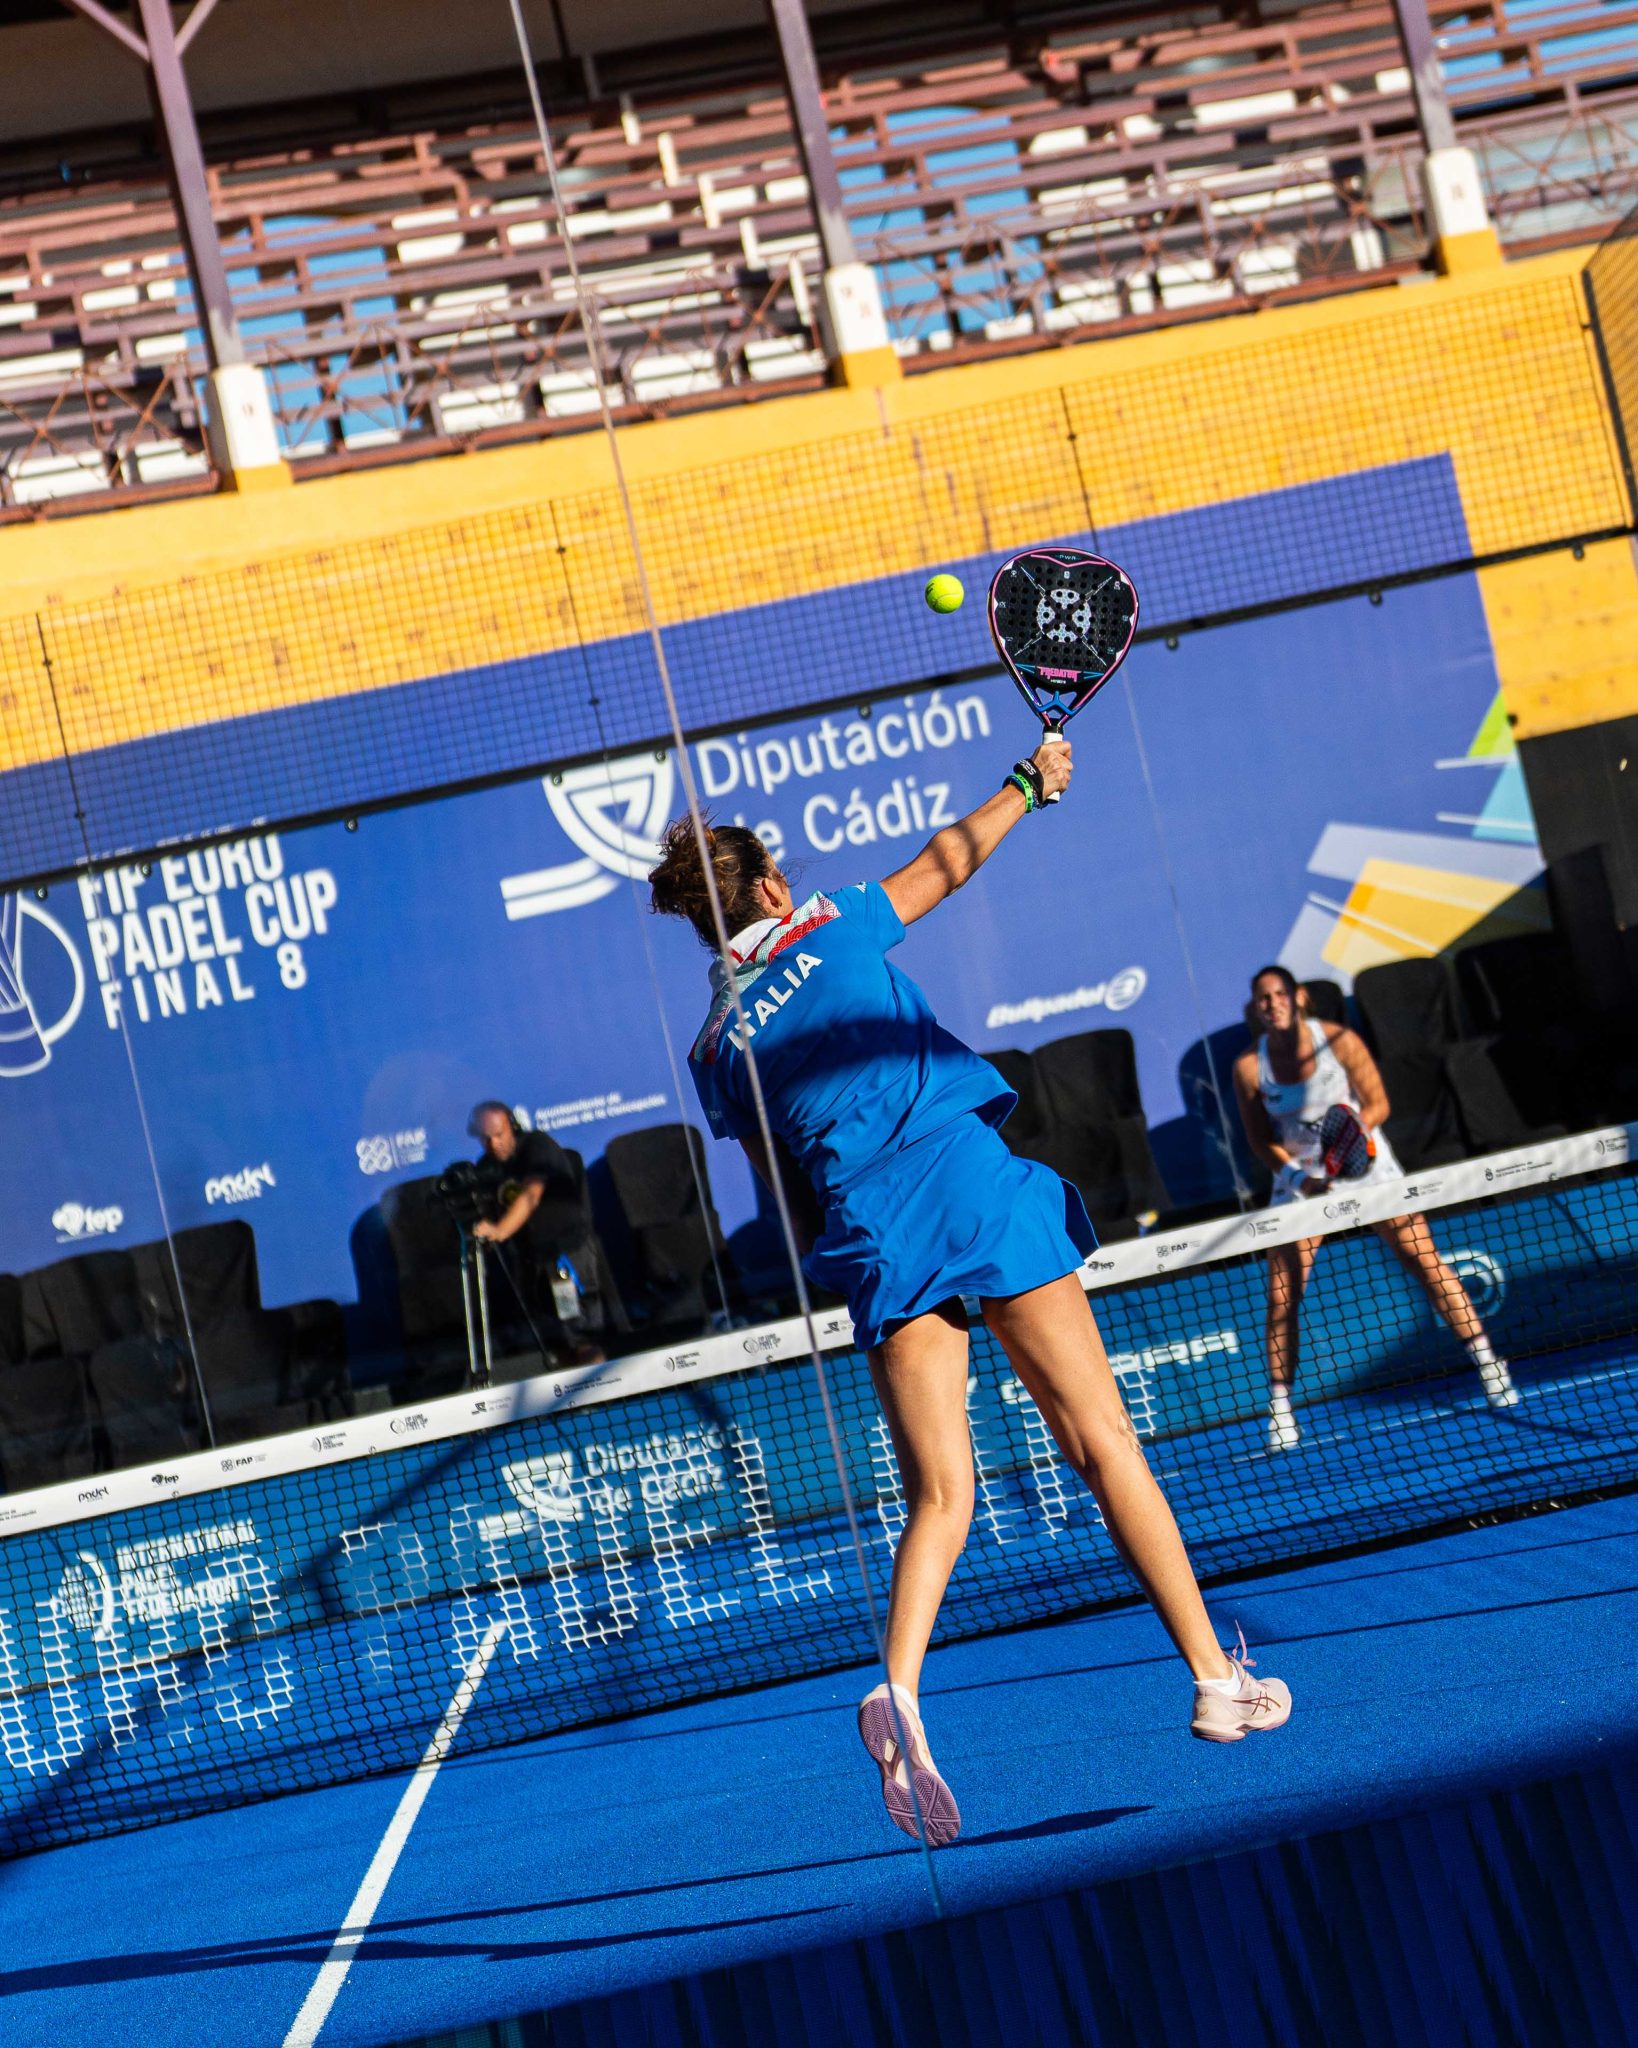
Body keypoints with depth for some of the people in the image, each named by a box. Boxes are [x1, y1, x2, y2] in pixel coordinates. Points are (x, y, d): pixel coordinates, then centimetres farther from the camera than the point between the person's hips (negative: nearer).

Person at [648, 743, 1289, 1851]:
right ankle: (1217, 1678, 3)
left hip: (870, 1235, 3)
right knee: (1103, 1440, 2)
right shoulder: (835, 926, 10)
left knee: (939, 1494, 3)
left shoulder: (716, 1050, 16)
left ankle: (900, 1690, -23)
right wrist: (1028, 784, 39)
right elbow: (948, 860, 26)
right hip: (967, 1173, -2)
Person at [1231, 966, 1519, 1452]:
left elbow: (1378, 1103, -9)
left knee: (1427, 1264, -6)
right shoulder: (1249, 1066, -9)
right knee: (1282, 1297, -6)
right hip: (1300, 1180, 1)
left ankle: (1488, 1365, 4)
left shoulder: (1339, 1041, -13)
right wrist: (1299, 1176, -19)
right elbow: (1260, 1138, -4)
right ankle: (1280, 1407, 5)